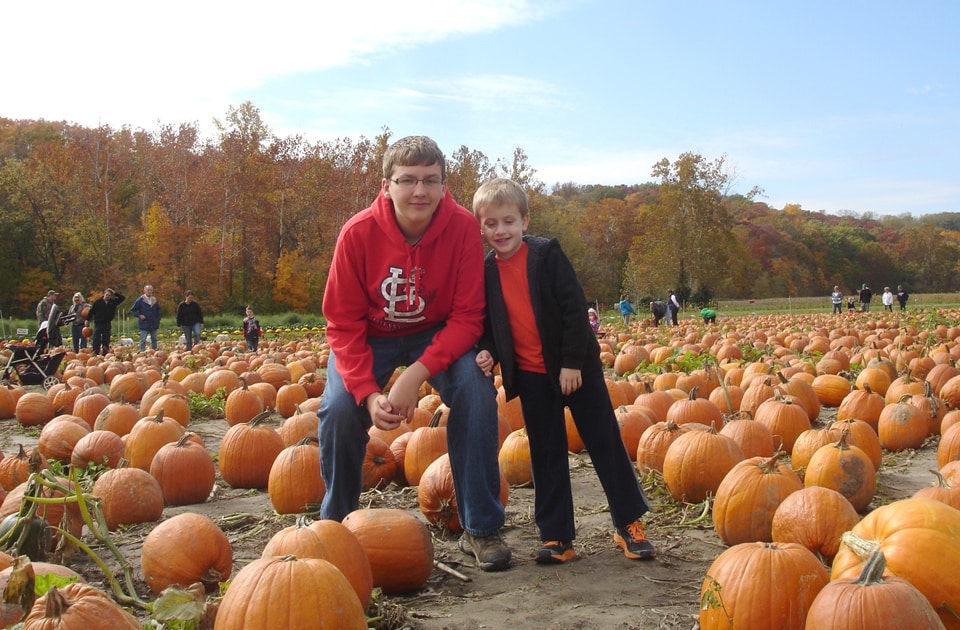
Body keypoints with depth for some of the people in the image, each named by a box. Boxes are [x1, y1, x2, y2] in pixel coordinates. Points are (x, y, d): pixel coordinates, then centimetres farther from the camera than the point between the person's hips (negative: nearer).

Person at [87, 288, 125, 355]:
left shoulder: (113, 302, 4)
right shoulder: (97, 302, -2)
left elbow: (122, 298, 3)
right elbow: (91, 311, 1)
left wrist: (114, 293, -5)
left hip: (107, 324, 2)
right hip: (98, 324, -2)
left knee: (106, 341, 6)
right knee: (96, 340, -5)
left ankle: (105, 354, 12)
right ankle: (95, 354, -5)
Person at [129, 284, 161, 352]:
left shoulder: (155, 301, 9)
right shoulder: (140, 300, -4)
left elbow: (158, 312, 16)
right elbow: (132, 310, 0)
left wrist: (158, 322, 6)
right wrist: (139, 315, -14)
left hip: (154, 325, 4)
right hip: (144, 325, -4)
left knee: (154, 340, 9)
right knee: (143, 341, -3)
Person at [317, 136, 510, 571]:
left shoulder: (462, 227, -24)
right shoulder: (358, 233, -24)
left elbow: (467, 317, -23)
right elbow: (343, 323, -18)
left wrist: (418, 373, -35)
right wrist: (368, 393, -31)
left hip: (439, 334, 0)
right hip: (370, 337, 0)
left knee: (477, 392, -26)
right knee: (340, 409, -23)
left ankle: (481, 528, -9)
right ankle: (335, 523, 6)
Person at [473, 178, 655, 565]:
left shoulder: (547, 254, -9)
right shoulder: (486, 271, 2)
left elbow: (574, 309, -11)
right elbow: (489, 324, 9)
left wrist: (572, 362, -15)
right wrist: (487, 352, -11)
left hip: (575, 367, -3)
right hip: (531, 375, 3)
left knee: (604, 442, 4)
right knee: (547, 454, 8)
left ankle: (629, 523, 16)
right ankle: (556, 536, 16)